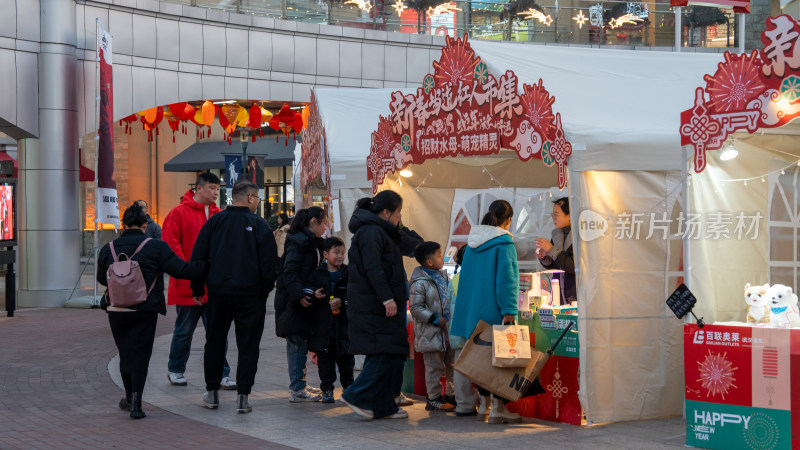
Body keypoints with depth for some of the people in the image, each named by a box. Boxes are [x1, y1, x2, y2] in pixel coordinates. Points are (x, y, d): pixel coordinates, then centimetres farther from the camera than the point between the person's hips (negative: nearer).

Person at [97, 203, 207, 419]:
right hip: (145, 312, -3)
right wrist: (207, 265, -1)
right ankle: (135, 402, -10)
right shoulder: (156, 247, -7)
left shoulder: (108, 249, 3)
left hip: (117, 310, 3)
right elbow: (180, 270, -11)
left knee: (125, 354, 16)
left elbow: (101, 278, 17)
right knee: (140, 355, 0)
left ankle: (130, 398, 28)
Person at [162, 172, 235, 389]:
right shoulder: (180, 212, -5)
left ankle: (222, 374, 8)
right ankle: (175, 370, 24)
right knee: (184, 330, 7)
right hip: (188, 285, -4)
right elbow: (170, 243, -10)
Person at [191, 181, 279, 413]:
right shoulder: (259, 225, -5)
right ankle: (243, 397, 0)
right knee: (248, 346, 4)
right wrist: (264, 292, 5)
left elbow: (198, 257, 4)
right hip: (250, 295, -3)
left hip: (218, 292, 3)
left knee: (215, 342, 16)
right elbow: (270, 263, -7)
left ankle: (212, 392, 22)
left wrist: (197, 289, 11)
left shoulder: (214, 221, 3)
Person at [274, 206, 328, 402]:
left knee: (298, 342, 14)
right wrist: (299, 295, -26)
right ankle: (297, 390, -5)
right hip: (293, 302, -10)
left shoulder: (312, 242, 17)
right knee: (297, 343, -7)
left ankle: (299, 385, 21)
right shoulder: (298, 241, -14)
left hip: (303, 300, 10)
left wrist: (315, 291, 9)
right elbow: (289, 272, -21)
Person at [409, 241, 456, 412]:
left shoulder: (443, 276, 11)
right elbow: (415, 308, -18)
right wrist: (436, 319, -20)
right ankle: (433, 399, 9)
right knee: (435, 366, -1)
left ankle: (451, 395, 24)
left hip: (448, 329, 8)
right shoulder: (420, 283, -16)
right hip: (431, 333, -8)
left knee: (452, 363, 13)